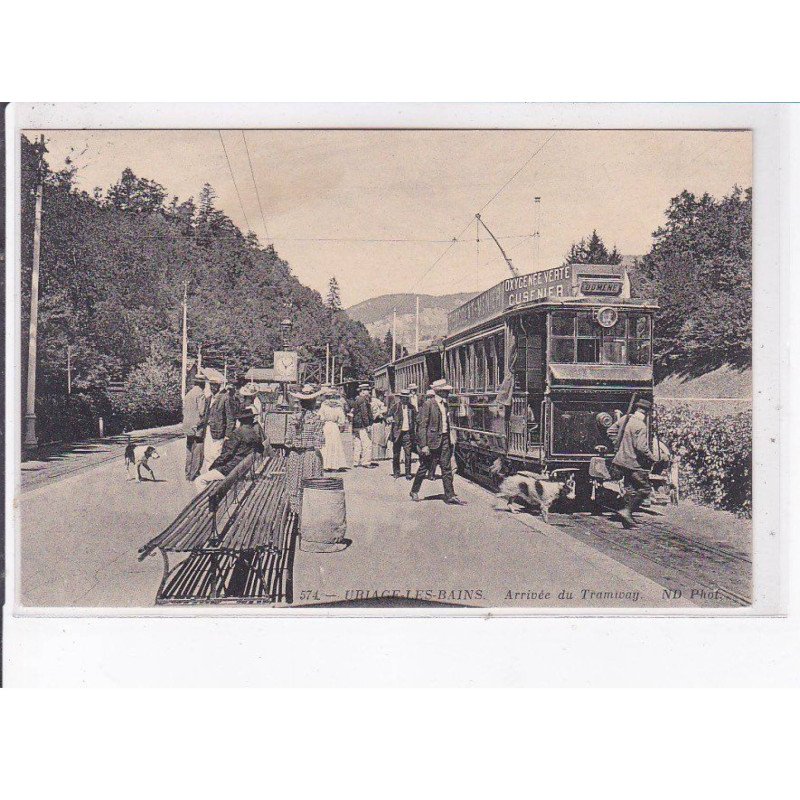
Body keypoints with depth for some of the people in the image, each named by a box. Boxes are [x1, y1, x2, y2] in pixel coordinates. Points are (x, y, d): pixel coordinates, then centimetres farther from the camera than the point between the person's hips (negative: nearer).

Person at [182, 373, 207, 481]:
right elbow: (201, 412, -19)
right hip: (197, 427, -8)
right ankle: (194, 475, -4)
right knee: (198, 452, -4)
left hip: (188, 427, 8)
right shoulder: (200, 394, -14)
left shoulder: (188, 394, 11)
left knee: (189, 450, 15)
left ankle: (188, 474, 22)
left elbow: (184, 410, 14)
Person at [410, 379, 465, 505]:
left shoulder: (444, 404, 11)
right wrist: (423, 445, -19)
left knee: (447, 468, 3)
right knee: (424, 467, 6)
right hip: (432, 439, -6)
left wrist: (450, 440, 14)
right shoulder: (428, 404, -12)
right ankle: (414, 491, 24)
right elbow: (422, 425, -15)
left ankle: (450, 496, 6)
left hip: (445, 439, 6)